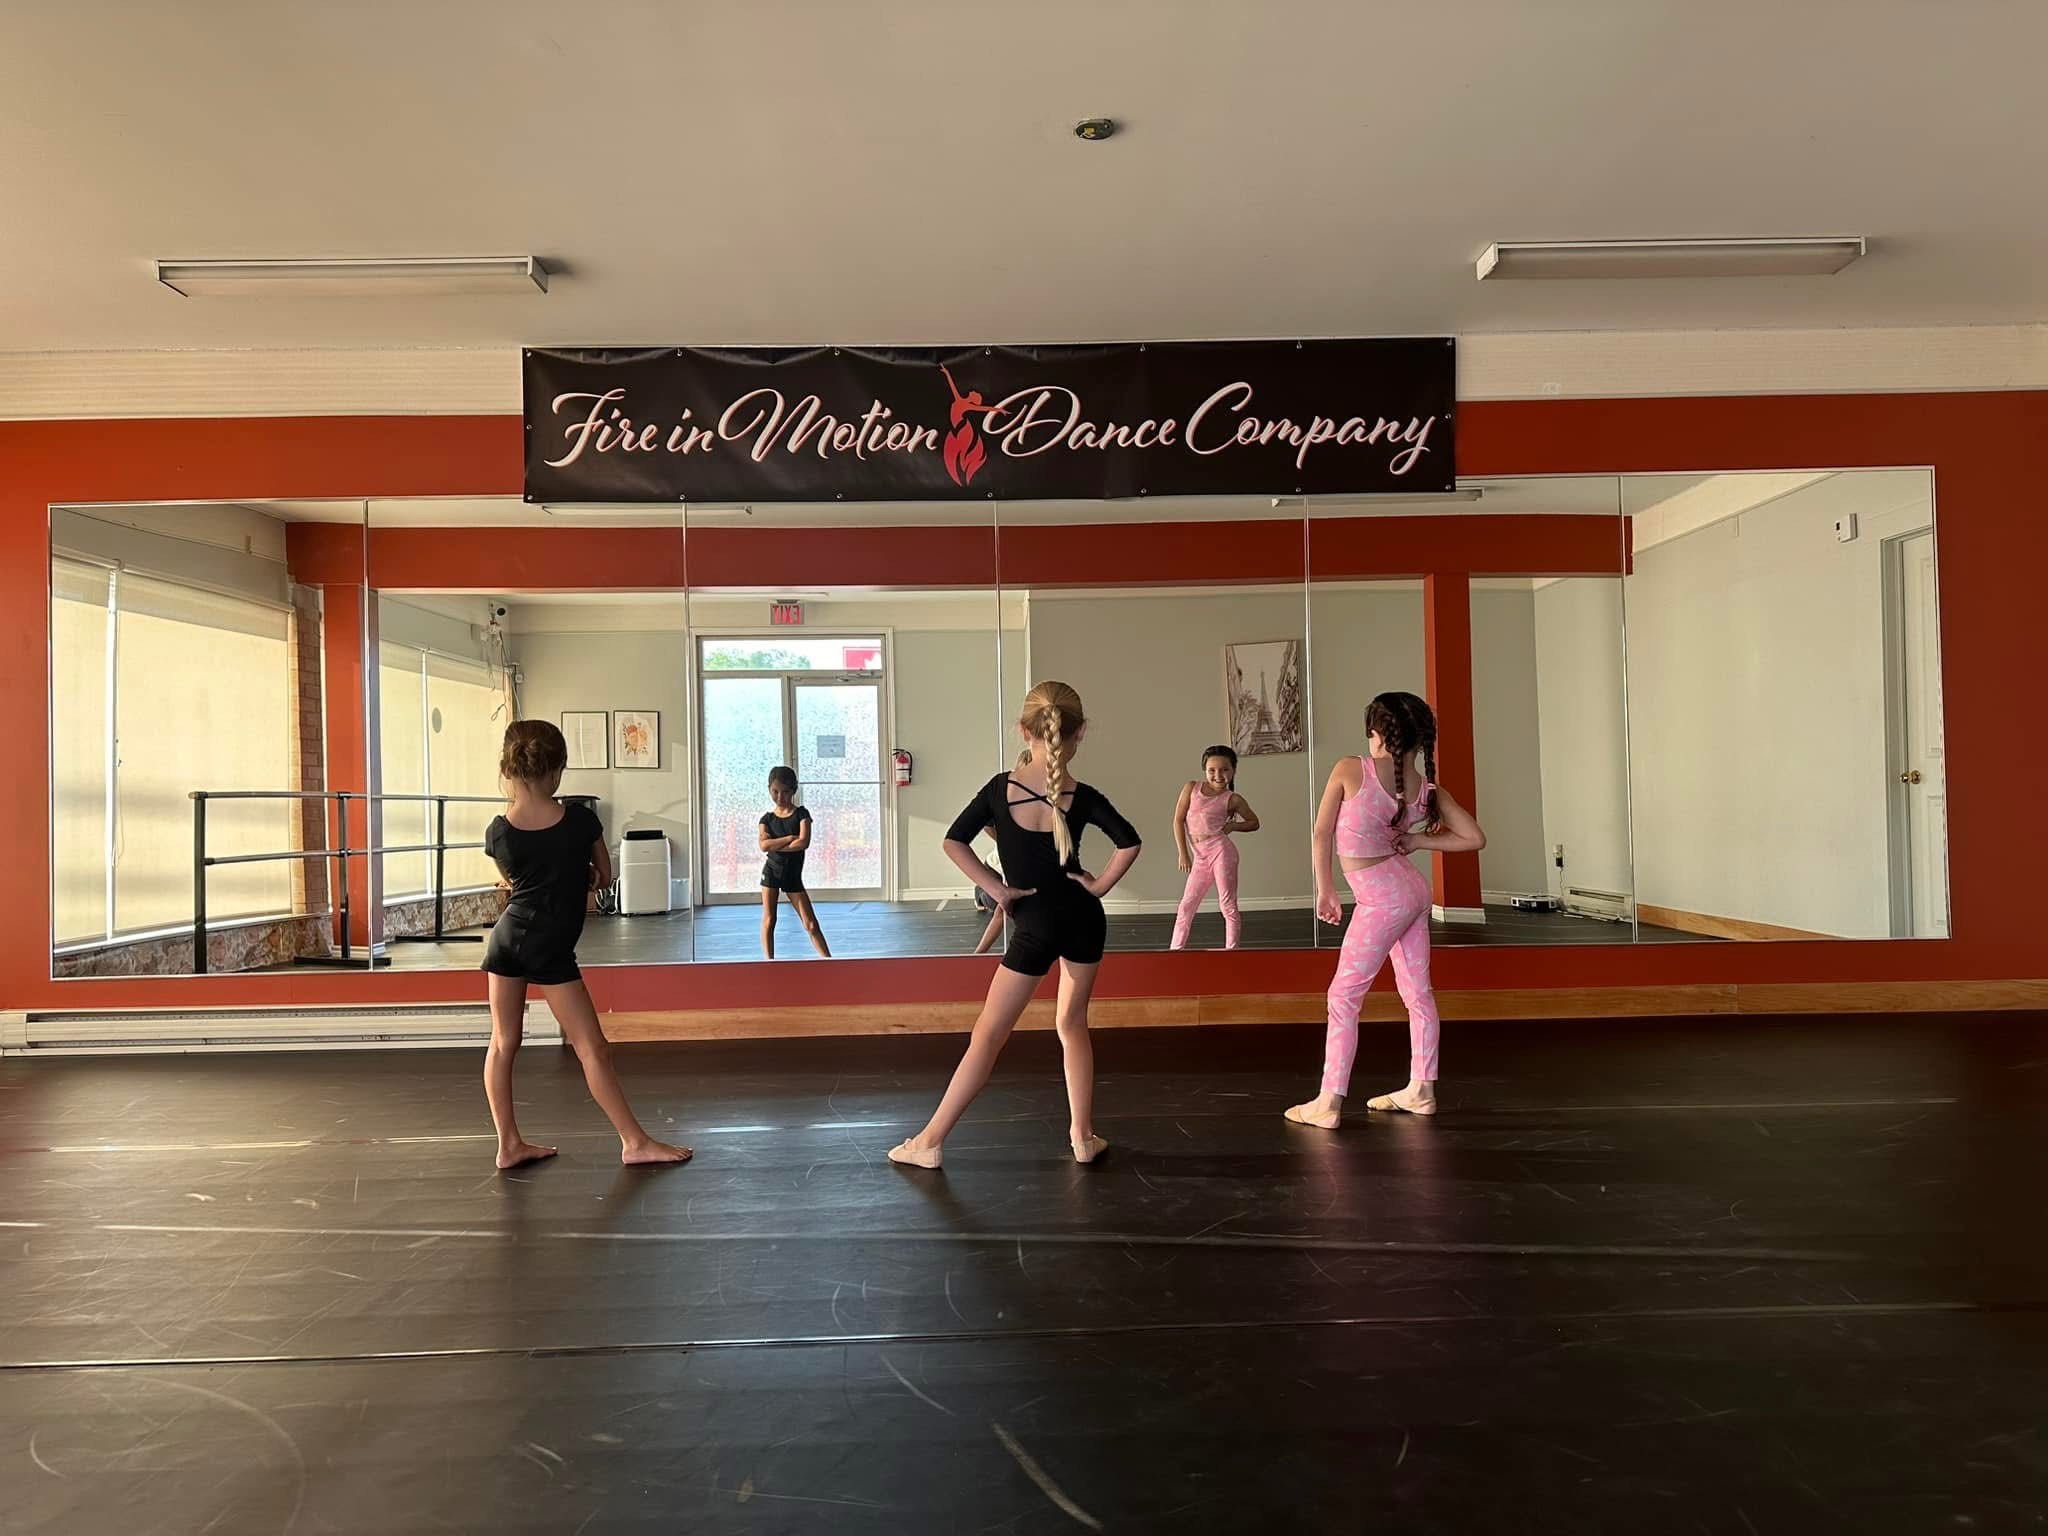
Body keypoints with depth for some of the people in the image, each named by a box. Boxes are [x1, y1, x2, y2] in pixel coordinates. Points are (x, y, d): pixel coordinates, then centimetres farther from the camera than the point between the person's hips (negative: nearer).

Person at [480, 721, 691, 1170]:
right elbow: (604, 877, 3)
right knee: (593, 1048, 1)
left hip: (508, 936, 4)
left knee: (503, 1043, 12)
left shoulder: (498, 831, -4)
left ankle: (509, 1144, 18)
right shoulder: (580, 820, -11)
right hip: (550, 949, -4)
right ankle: (635, 1141, 7)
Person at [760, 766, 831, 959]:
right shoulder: (767, 818, 2)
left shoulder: (801, 813, -1)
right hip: (771, 872, 1)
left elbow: (804, 842, -17)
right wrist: (790, 838, -19)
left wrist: (775, 845, -12)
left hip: (793, 876, -1)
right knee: (768, 920, 1)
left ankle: (829, 961, 2)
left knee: (811, 924, 0)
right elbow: (764, 845, -15)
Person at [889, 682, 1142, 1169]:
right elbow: (1129, 842, -16)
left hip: (1035, 924, -1)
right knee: (1072, 1024, 18)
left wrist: (995, 889, -5)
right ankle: (1083, 1137, 20)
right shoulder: (1082, 796, -7)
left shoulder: (1000, 788, -7)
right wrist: (1099, 887, -6)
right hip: (1083, 917, 2)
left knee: (988, 1035, 4)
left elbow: (953, 842, -8)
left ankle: (930, 1141, 7)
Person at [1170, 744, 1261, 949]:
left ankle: (1231, 950, 5)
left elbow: (1254, 823, 14)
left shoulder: (1232, 799, 2)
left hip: (1221, 851, -3)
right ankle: (1176, 950, 11)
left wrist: (1232, 825, -4)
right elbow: (1178, 820, 5)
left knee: (1228, 905, 0)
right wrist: (1183, 854, 0)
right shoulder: (1191, 787, 6)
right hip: (1200, 858, 3)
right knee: (1186, 906, 5)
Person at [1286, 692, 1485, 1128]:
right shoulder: (1428, 790, -2)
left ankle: (1329, 1103, -1)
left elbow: (1322, 835, -12)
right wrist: (1416, 841, 7)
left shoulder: (1350, 770, -15)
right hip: (1412, 889, 7)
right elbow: (1474, 838, -1)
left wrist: (1325, 890, -1)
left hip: (1380, 902, -7)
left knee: (1344, 997, -1)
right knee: (1417, 992, 15)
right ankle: (1421, 1090, 26)